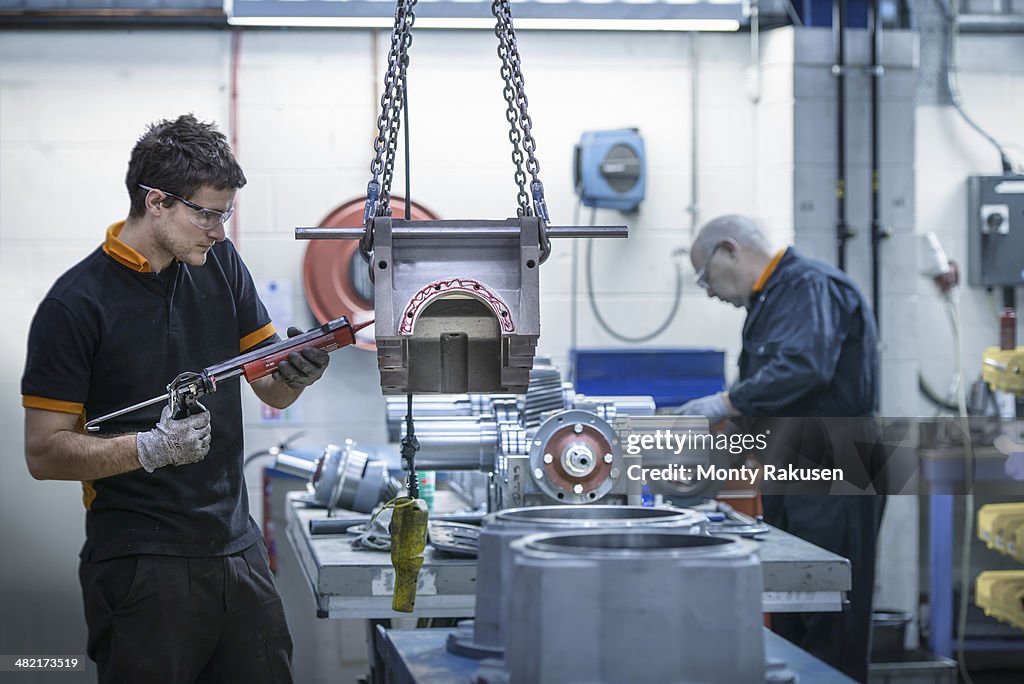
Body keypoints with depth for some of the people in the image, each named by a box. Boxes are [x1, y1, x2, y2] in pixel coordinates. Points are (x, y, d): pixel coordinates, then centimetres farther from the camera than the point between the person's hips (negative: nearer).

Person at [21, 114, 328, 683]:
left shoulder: (220, 263, 6)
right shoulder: (75, 305, -12)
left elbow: (272, 390, 11)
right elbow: (44, 453, -12)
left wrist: (297, 374, -12)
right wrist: (150, 448, -26)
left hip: (237, 547, 6)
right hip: (141, 567, -6)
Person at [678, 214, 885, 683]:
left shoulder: (811, 287, -12)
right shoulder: (770, 299, 19)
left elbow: (804, 367, -28)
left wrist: (726, 402, -22)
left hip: (832, 480, -10)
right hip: (790, 483, 10)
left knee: (830, 629, -7)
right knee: (787, 625, 11)